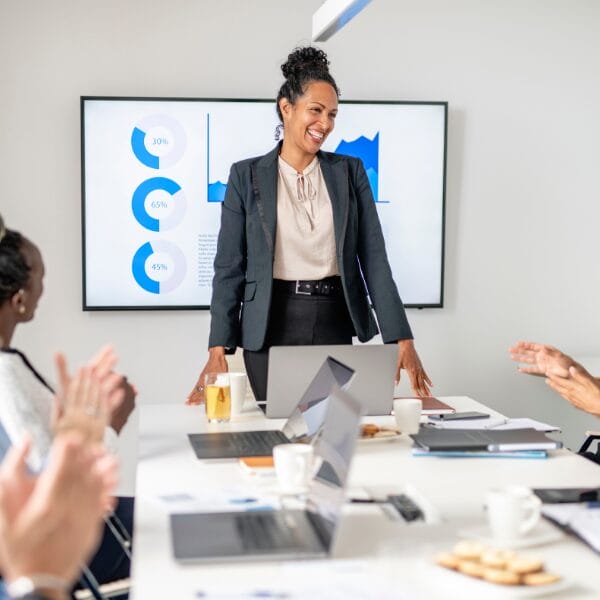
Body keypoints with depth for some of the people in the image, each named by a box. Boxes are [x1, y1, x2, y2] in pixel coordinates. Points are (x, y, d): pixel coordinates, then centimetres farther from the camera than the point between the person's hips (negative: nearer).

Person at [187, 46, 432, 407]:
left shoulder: (350, 171, 5)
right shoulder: (247, 175, 1)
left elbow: (375, 258, 1)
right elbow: (230, 268, 0)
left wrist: (402, 339, -7)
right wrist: (218, 350, -8)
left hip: (336, 325, 2)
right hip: (273, 327, -1)